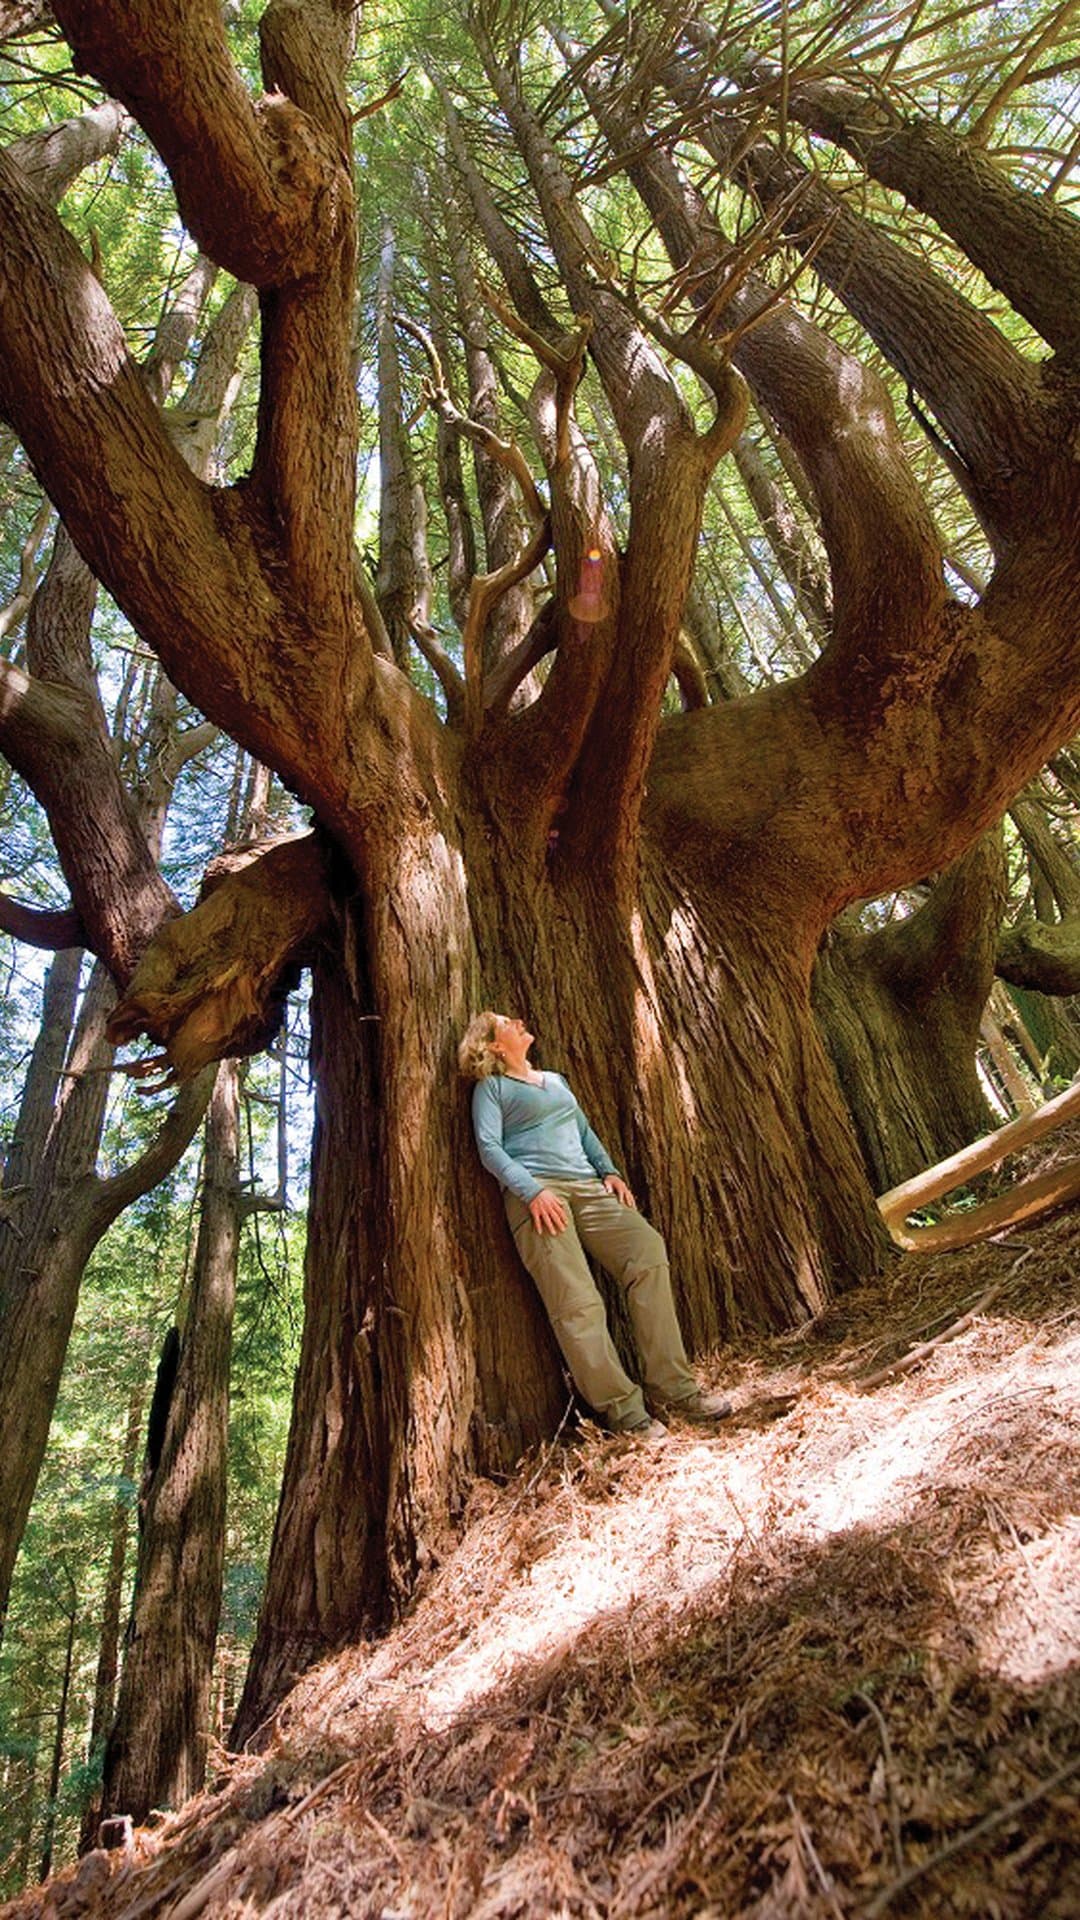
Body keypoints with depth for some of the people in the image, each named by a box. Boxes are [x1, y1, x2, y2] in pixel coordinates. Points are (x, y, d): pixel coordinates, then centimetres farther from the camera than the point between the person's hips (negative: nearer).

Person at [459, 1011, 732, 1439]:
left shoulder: (556, 1080, 29)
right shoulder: (491, 1087, 10)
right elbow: (489, 1148, -2)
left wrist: (609, 1170, 11)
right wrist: (532, 1189, -16)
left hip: (588, 1187, 6)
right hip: (535, 1193, -5)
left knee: (648, 1251, -15)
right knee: (577, 1303, -17)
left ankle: (672, 1388, -11)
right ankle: (623, 1410, -10)